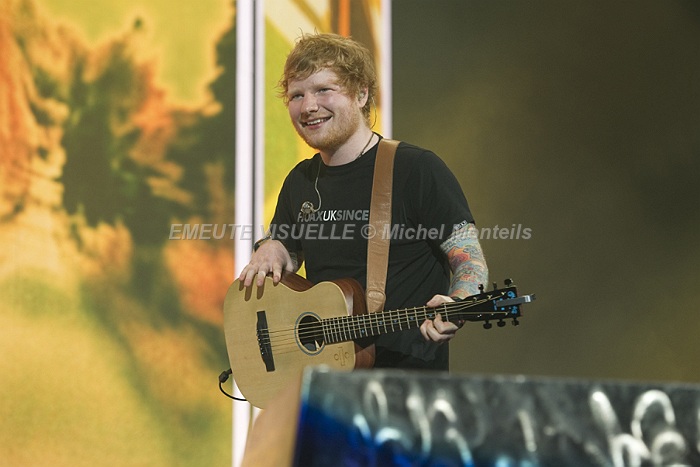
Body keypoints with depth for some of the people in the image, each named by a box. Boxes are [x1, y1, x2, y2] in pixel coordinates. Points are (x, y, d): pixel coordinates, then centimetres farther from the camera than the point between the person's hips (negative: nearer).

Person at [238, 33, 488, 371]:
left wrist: (455, 309, -29)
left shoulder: (417, 169, -6)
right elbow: (287, 250, 30)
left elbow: (471, 263, -8)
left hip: (409, 371, -6)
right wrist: (270, 252, 6)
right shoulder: (300, 181, 14)